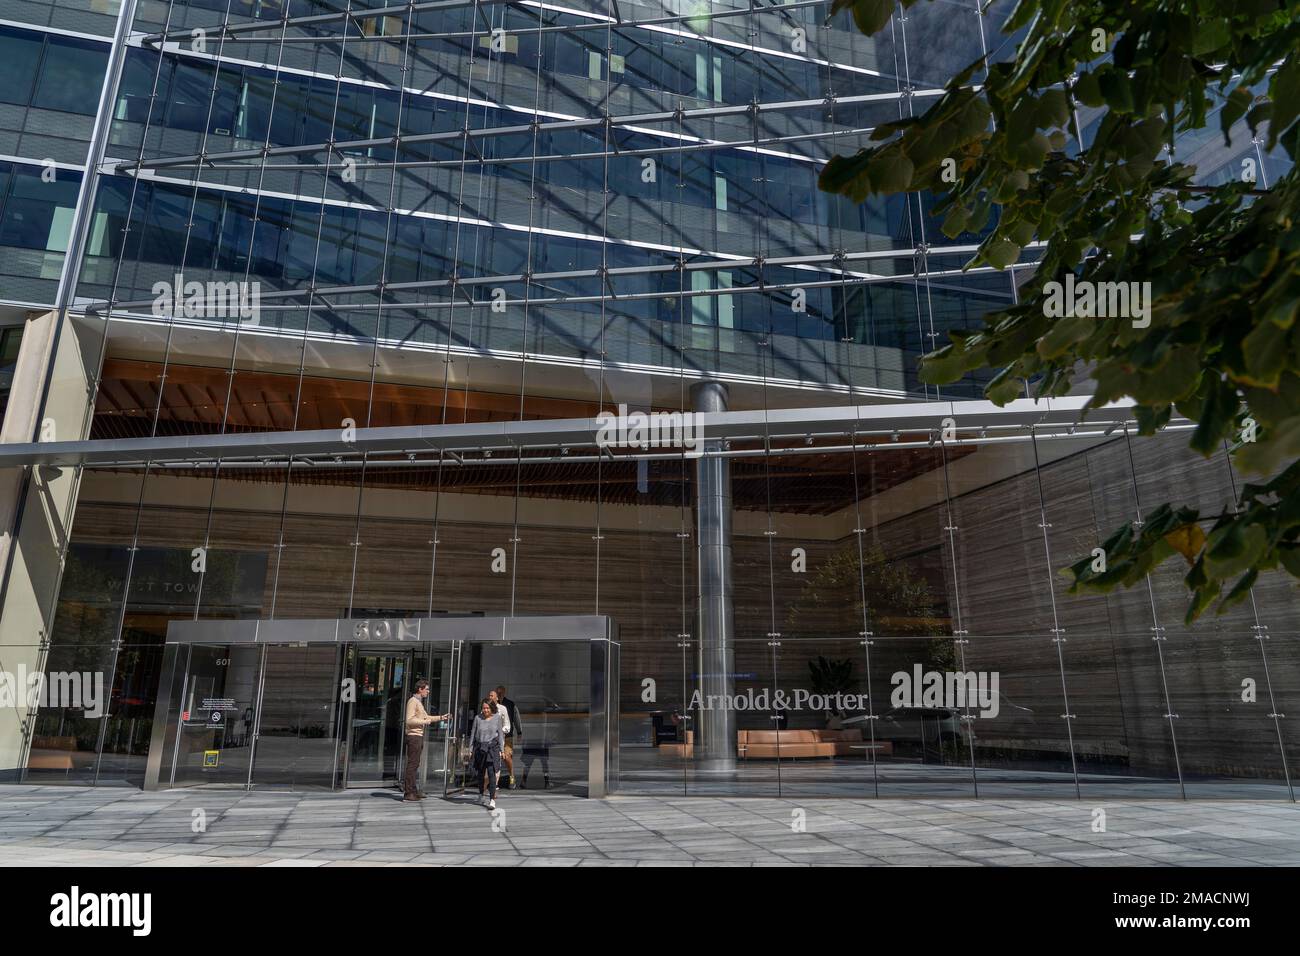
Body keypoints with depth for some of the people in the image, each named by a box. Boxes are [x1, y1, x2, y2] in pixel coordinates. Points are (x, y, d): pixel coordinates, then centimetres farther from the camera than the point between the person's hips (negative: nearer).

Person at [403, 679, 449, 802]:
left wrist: (441, 717, 23)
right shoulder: (413, 701, -11)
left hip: (419, 736, 10)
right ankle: (408, 793, -5)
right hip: (414, 735, -10)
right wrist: (424, 722, -15)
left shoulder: (419, 702, 20)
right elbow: (409, 720, -20)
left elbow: (426, 717, 28)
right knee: (412, 764, -8)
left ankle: (413, 791, 18)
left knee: (415, 764, 12)